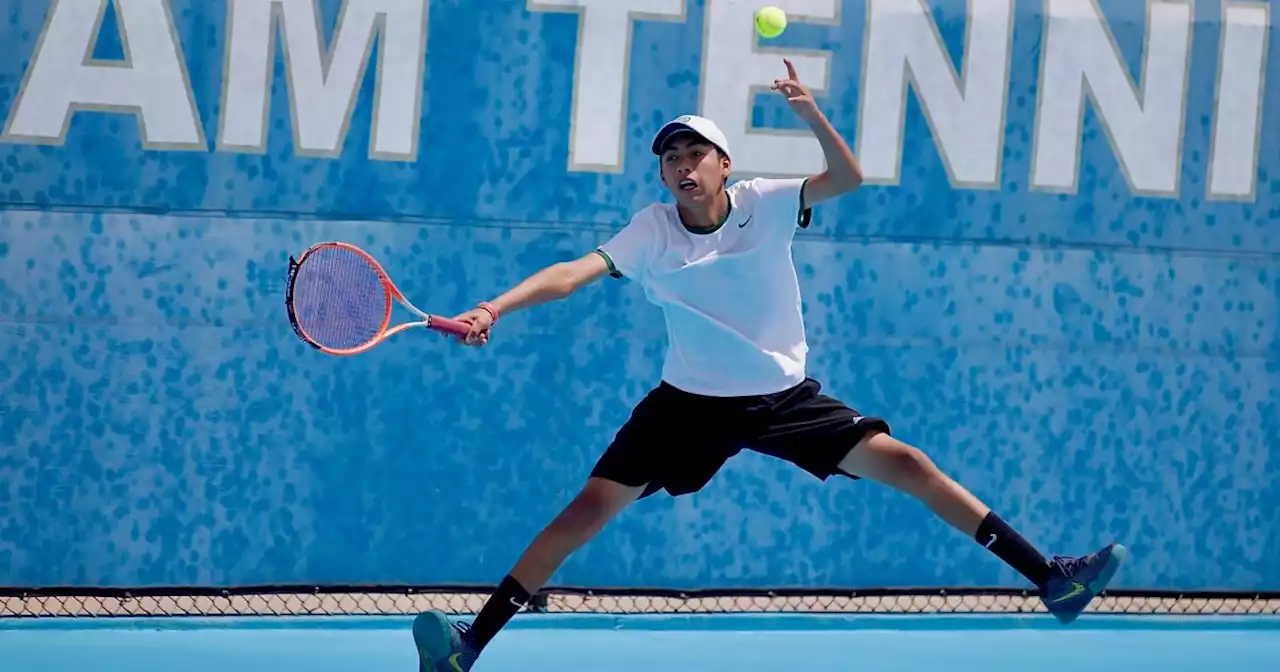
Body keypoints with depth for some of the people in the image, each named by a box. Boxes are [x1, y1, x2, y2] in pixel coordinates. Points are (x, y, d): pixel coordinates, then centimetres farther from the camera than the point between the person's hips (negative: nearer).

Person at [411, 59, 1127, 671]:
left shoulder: (765, 204, -9)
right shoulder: (652, 231, -11)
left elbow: (848, 178, -21)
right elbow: (572, 274, -21)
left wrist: (811, 113, -38)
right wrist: (493, 309, -37)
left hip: (785, 396, 0)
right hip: (691, 402, 0)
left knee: (907, 464, -10)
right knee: (590, 508, -11)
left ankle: (1050, 579, -6)